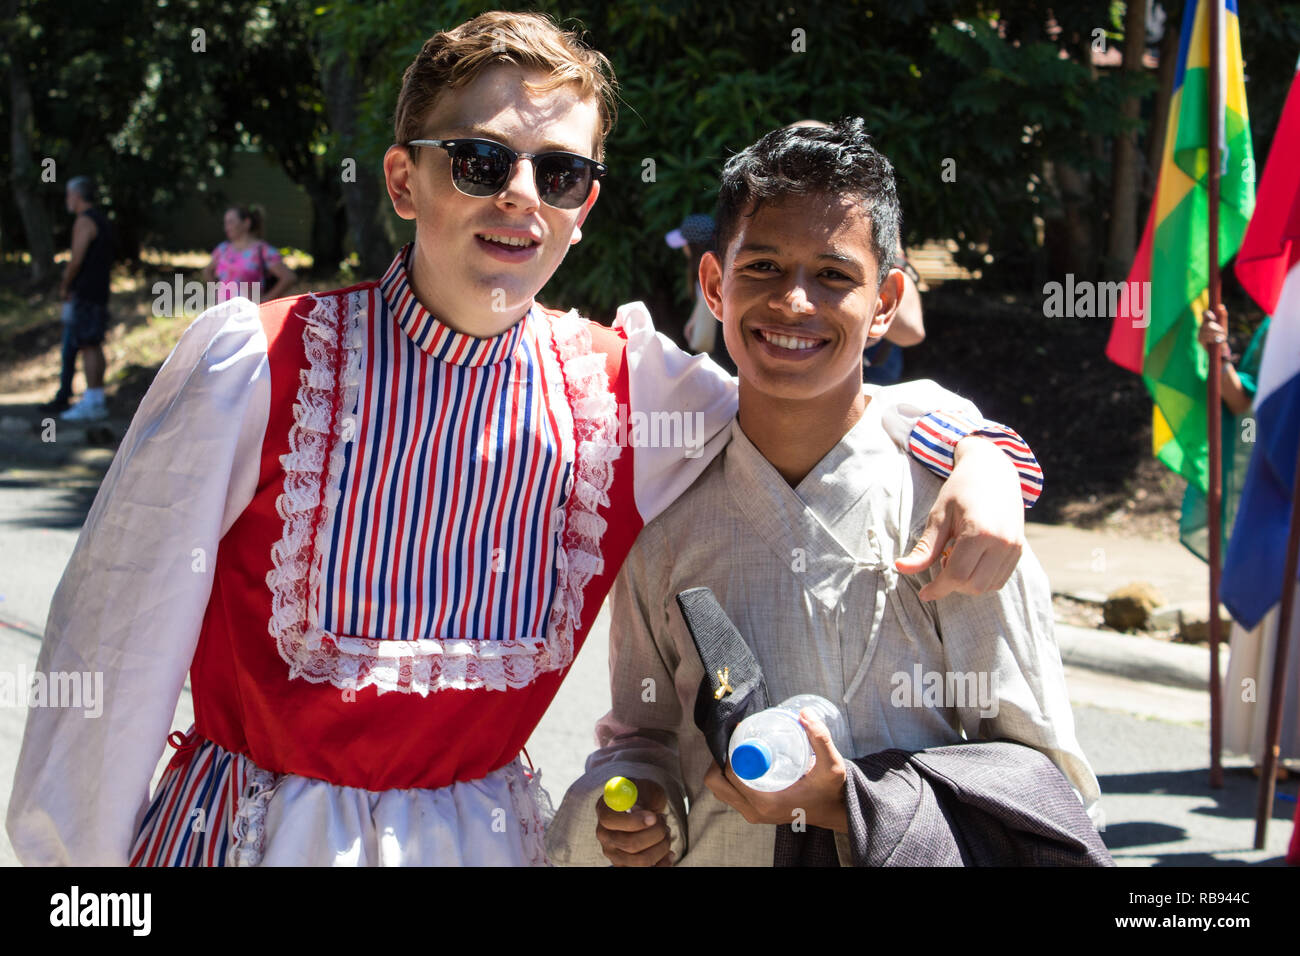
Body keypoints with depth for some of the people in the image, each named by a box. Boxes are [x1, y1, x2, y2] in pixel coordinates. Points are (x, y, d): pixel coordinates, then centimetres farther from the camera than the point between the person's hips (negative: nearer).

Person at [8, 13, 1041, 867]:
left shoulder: (625, 385, -3)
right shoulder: (254, 366, -13)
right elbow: (118, 648, -9)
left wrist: (974, 455, -15)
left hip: (487, 831, 4)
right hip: (251, 826, -3)